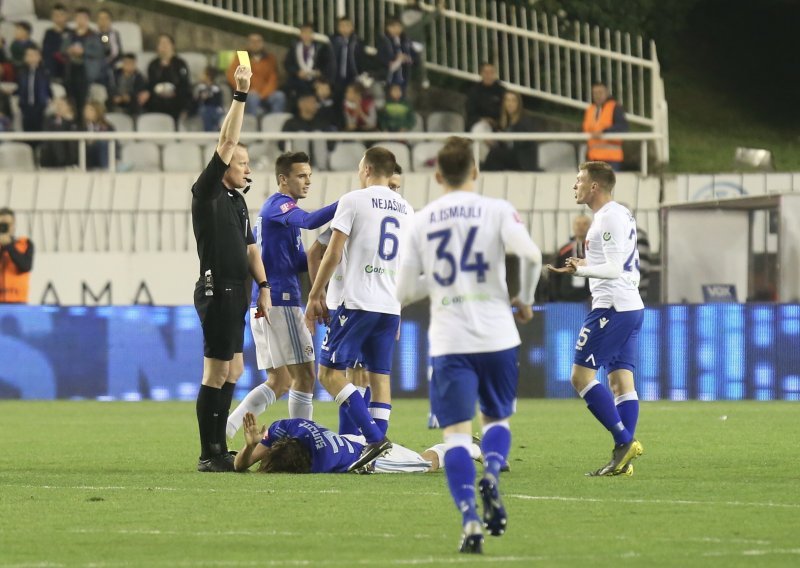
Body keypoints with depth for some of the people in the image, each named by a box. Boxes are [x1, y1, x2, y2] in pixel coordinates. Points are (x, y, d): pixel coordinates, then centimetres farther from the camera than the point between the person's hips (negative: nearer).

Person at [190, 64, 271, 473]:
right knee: (217, 373, -8)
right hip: (217, 290, -9)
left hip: (236, 292, 9)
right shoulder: (207, 194, -7)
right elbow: (226, 143, -15)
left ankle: (218, 450, 18)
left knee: (231, 371, 12)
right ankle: (209, 455, -6)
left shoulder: (237, 201, 18)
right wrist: (240, 96, -16)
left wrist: (263, 287, 15)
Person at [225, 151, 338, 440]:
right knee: (305, 377, -7)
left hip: (262, 305, 10)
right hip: (281, 302, -10)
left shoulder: (276, 208, 22)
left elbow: (297, 262, 24)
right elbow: (310, 221, -30)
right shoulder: (278, 205, -8)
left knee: (280, 382, 13)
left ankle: (225, 428, 7)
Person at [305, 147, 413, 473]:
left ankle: (374, 437, -17)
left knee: (330, 373, -5)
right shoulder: (406, 210, 15)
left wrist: (315, 296, 1)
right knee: (380, 376, 8)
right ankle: (379, 448, 2)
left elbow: (333, 254, -6)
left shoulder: (353, 201, -4)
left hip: (358, 302, -7)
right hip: (391, 306, 7)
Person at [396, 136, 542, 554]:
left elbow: (404, 292, 7)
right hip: (496, 336, 0)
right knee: (498, 417, 18)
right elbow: (531, 255, -16)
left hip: (447, 342, 0)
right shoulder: (497, 211, 1)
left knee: (456, 432, -1)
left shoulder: (420, 222, 7)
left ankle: (469, 519, -18)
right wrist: (525, 300, 1)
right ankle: (492, 473, -13)